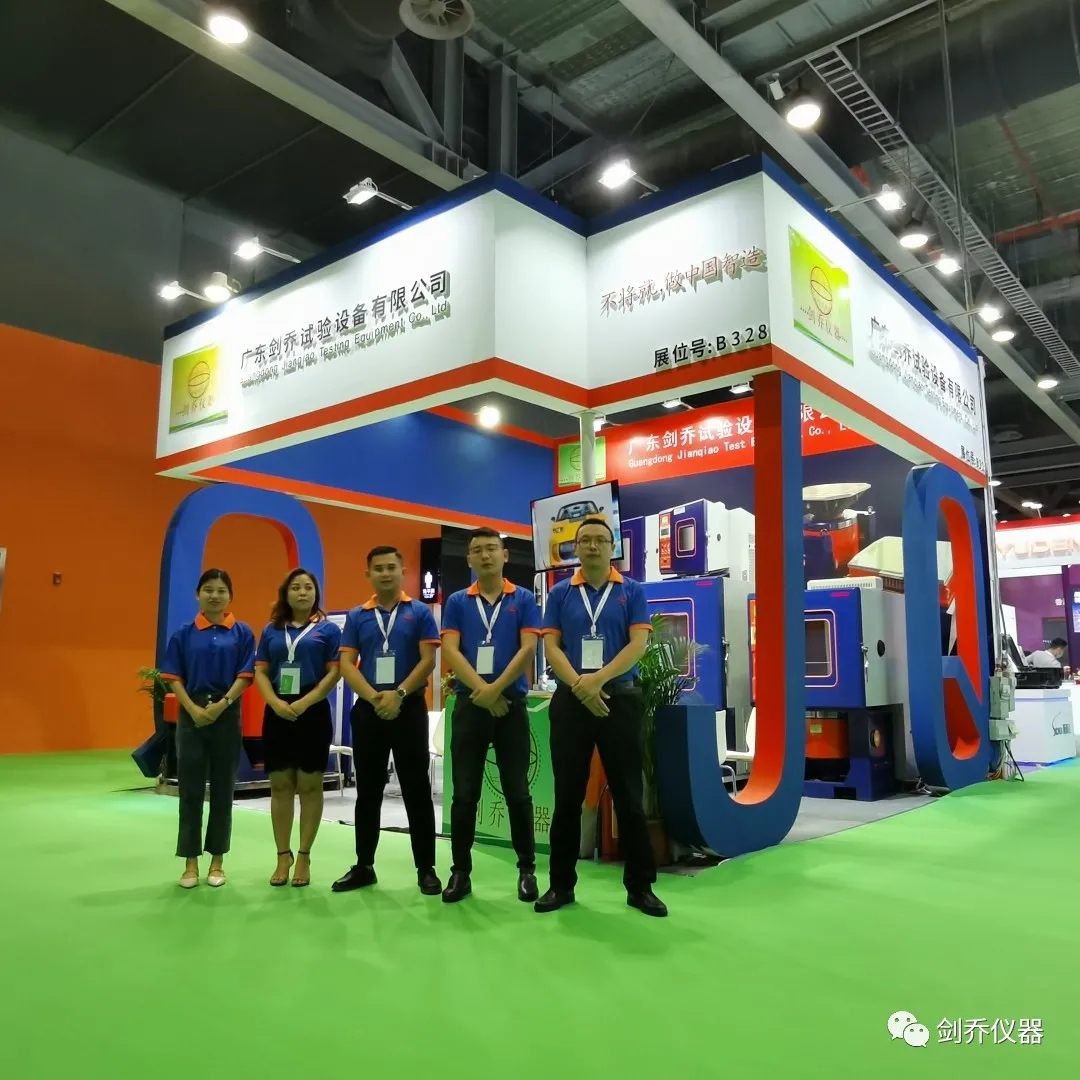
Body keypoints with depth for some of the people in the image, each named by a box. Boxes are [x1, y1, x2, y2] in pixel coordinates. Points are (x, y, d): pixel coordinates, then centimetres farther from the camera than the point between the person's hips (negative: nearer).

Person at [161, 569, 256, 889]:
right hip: (191, 715, 1)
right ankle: (191, 862, 13)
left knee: (223, 789, 6)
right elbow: (174, 678, 1)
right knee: (190, 789, 4)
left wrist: (221, 705, -15)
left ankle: (217, 861, 17)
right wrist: (194, 709, -12)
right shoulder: (183, 633, 3)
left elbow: (246, 676, -3)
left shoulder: (242, 633, 1)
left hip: (227, 715, 0)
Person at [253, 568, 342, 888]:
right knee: (280, 786, 8)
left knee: (310, 786, 3)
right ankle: (283, 856, 17)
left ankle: (304, 856, 13)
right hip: (277, 714, 3)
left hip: (313, 712, -3)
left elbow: (335, 672, -5)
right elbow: (260, 671, 7)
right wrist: (276, 702, -11)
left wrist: (304, 703, -16)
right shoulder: (272, 630, 10)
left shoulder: (328, 628, 1)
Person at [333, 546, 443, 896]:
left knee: (417, 791, 2)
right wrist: (374, 697, -15)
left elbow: (428, 660, -6)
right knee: (368, 792, 10)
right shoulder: (356, 617, 7)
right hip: (367, 710, 2)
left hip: (409, 708, -2)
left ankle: (426, 868, 10)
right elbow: (346, 664, 0)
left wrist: (399, 694, -17)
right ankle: (364, 866, 21)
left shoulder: (420, 612, 1)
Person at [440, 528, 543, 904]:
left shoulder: (524, 599, 4)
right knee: (464, 794, 4)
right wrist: (482, 691, -15)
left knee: (517, 792, 5)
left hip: (512, 705, -1)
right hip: (468, 705, 1)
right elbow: (451, 651, -4)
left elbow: (528, 649, -6)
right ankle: (461, 870, 15)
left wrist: (496, 689, -15)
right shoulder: (457, 602, 7)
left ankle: (527, 868, 17)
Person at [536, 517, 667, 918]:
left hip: (620, 699, -1)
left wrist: (598, 678, -19)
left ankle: (640, 886, 15)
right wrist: (580, 685, -16)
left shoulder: (633, 592, 4)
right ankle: (561, 884, 18)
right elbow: (551, 647, 0)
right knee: (568, 797, 7)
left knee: (629, 797, 4)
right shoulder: (560, 593, 7)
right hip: (570, 701, 1)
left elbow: (638, 644, -6)